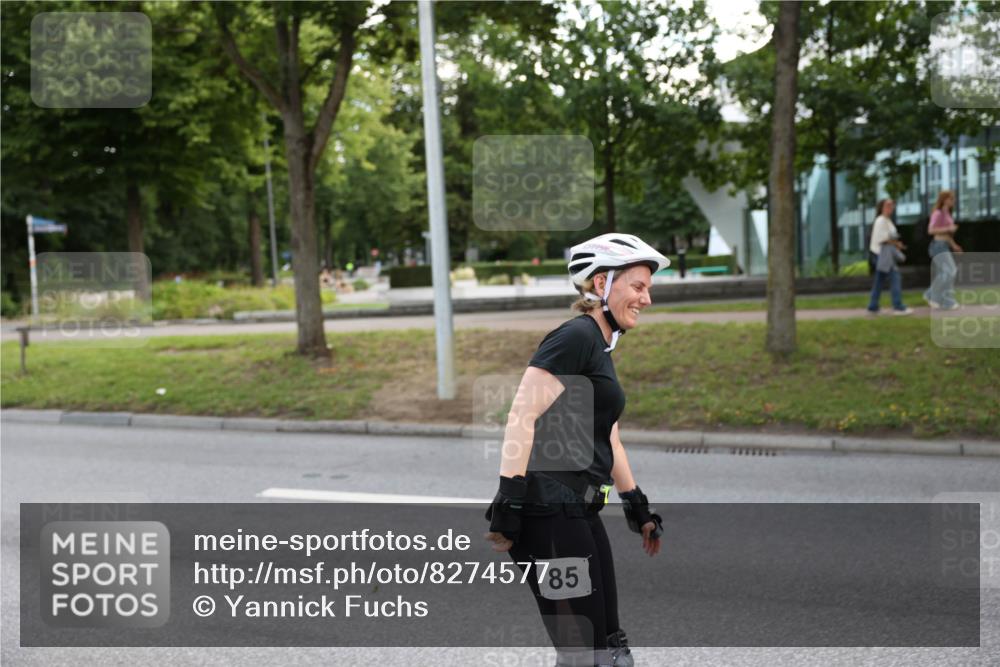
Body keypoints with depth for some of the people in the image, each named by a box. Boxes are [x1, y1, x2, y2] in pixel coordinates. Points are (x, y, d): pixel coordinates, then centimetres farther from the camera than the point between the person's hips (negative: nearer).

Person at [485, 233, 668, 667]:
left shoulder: (599, 347, 19)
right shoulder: (574, 337, -11)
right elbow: (522, 418, -19)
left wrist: (637, 508, 30)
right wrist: (509, 505, -23)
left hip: (578, 512, 10)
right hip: (549, 514, -10)